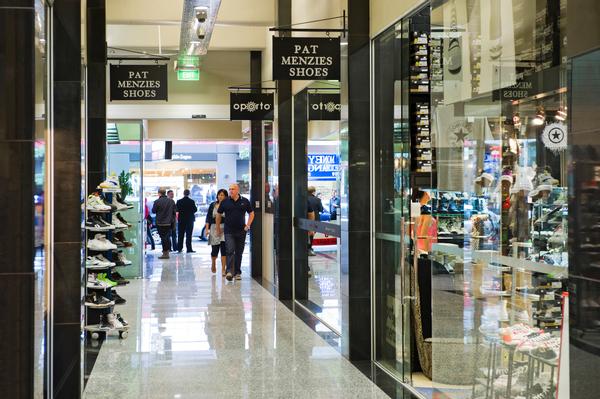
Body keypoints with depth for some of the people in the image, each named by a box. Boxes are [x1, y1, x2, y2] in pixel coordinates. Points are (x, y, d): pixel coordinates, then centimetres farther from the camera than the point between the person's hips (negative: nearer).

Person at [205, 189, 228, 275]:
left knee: (223, 248, -8)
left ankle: (223, 269, -3)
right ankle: (213, 264, 30)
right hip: (214, 228, 2)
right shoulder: (213, 205, 7)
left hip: (224, 228, -2)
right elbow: (208, 218, 9)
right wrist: (207, 229, 1)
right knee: (215, 249, 2)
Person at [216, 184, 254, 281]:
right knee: (230, 251, -13)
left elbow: (251, 213, 11)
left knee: (239, 253, 8)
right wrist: (218, 228, 10)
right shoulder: (225, 202, 1)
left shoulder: (245, 201, 3)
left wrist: (248, 225, 1)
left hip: (241, 231, 2)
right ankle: (229, 271, -21)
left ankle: (237, 272, 17)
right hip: (229, 232, -2)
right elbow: (219, 215, 10)